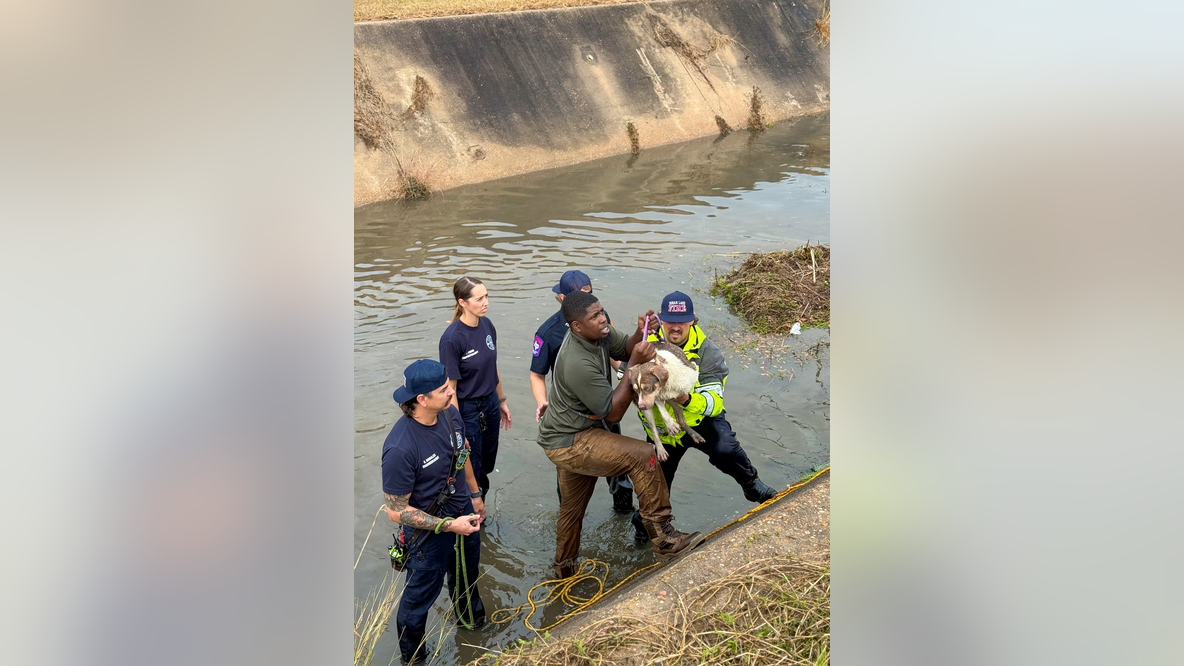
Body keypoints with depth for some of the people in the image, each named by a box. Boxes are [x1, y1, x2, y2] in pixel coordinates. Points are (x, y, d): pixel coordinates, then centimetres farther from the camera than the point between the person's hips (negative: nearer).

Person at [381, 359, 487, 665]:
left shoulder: (450, 414, -16)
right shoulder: (400, 448, -37)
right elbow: (396, 511, -26)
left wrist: (475, 494, 17)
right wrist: (449, 525, -27)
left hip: (464, 513, 6)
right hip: (429, 533, -6)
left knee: (467, 574, 32)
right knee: (420, 595, 18)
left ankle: (470, 617, 64)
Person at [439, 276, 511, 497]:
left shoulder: (487, 325, -4)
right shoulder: (452, 338, -24)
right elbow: (450, 387, -19)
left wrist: (501, 401, 17)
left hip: (490, 404, 6)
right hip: (467, 410, -6)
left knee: (487, 464, 19)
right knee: (471, 470, 10)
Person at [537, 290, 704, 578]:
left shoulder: (597, 333, -7)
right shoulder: (578, 364, -32)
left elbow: (625, 349, 5)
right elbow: (613, 412, -25)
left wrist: (642, 333, -17)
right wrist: (635, 365, -29)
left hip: (568, 436, 10)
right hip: (568, 443, -10)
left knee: (572, 505, 26)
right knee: (642, 455, -21)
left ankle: (564, 566, 47)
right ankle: (663, 539, -14)